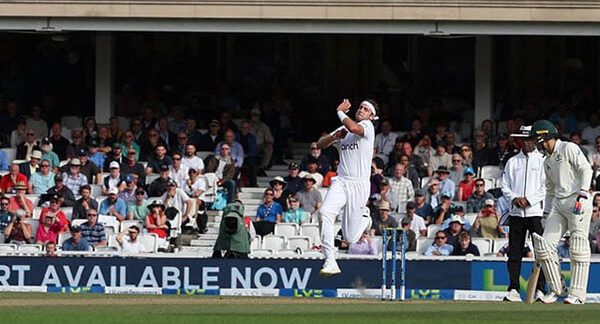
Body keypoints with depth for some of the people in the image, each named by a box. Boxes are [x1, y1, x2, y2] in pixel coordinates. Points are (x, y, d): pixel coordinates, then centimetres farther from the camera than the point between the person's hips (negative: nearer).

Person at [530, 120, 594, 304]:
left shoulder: (569, 149, -2)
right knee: (545, 244, -1)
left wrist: (582, 194, -22)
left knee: (578, 247, -9)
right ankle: (556, 289, 10)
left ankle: (577, 294, -9)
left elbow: (586, 169, -12)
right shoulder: (547, 162, 22)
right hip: (558, 204, 8)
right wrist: (547, 213, 20)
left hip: (578, 202, -8)